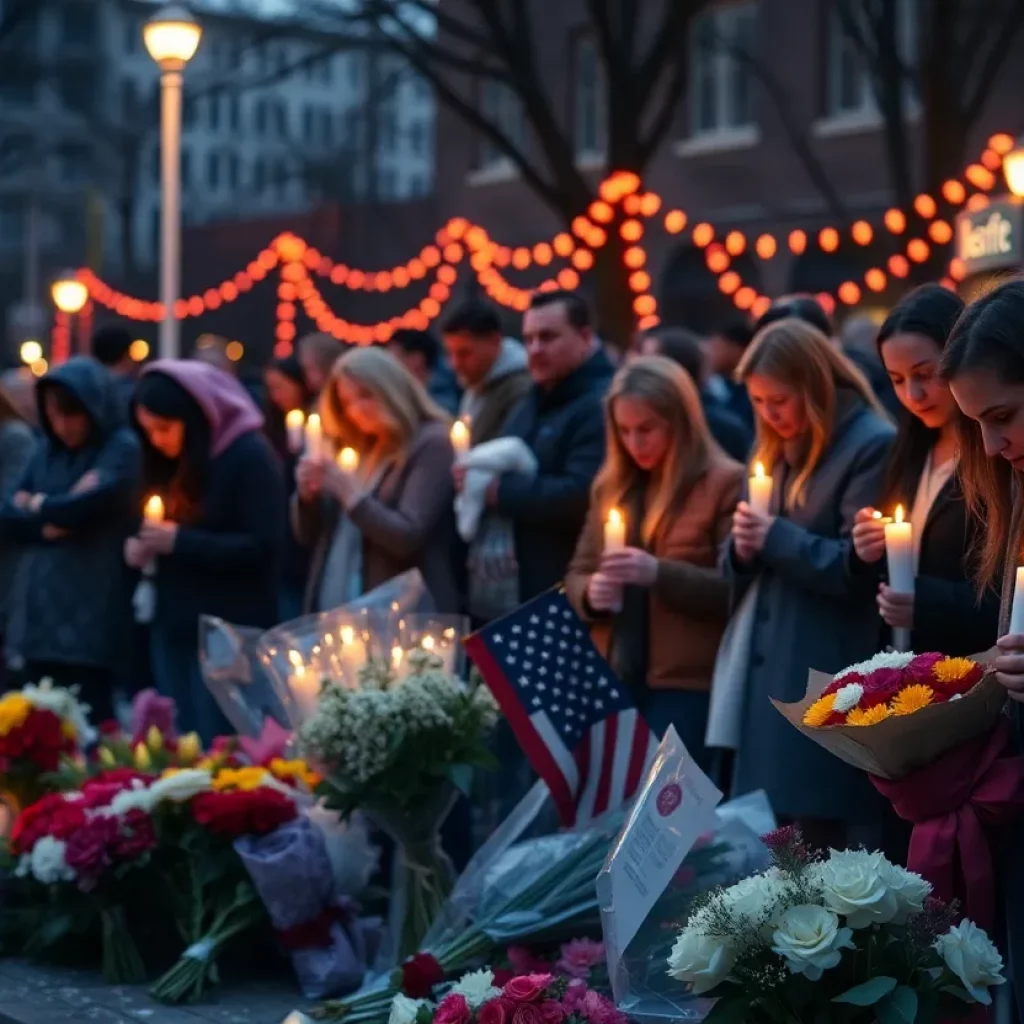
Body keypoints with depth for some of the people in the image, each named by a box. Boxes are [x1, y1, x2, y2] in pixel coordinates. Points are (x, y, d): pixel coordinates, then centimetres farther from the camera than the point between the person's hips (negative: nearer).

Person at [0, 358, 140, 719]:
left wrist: (39, 505, 2)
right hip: (38, 617, 6)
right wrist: (49, 524, -11)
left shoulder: (123, 451, -6)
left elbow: (86, 507, -18)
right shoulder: (48, 451, 13)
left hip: (89, 624, -6)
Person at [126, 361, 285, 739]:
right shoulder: (169, 462, 11)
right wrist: (139, 547, -3)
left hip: (230, 629, -7)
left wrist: (179, 540, -19)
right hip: (172, 622, 7)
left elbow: (262, 548, -16)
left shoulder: (250, 456, -11)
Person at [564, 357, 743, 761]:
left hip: (686, 685, -6)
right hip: (614, 680, 6)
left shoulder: (725, 483, -5)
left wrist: (659, 573, -23)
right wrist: (590, 593, -6)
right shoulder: (611, 486, 14)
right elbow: (577, 573, 17)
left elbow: (738, 589, -10)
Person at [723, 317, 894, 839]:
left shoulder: (872, 447, -8)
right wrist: (742, 550, -3)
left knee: (816, 841, -8)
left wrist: (777, 538, -16)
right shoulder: (774, 452, 17)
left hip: (827, 690, -8)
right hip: (767, 675, 8)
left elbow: (858, 571, -15)